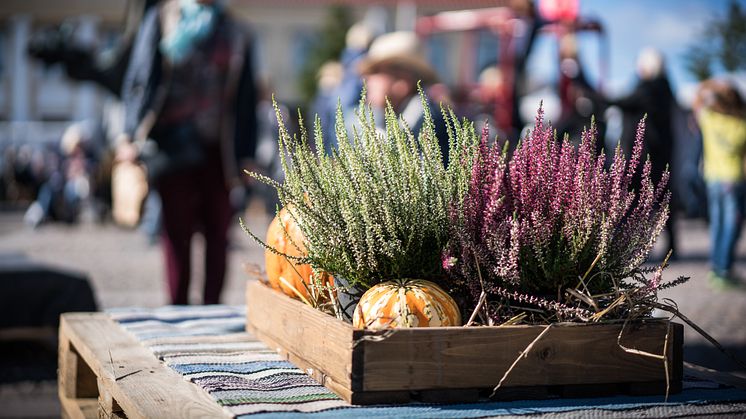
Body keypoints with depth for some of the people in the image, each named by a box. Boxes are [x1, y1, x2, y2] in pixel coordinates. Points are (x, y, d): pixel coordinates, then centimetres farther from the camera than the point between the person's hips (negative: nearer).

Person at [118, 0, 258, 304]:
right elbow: (140, 78, 5)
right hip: (173, 146, -1)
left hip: (217, 150, 2)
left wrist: (245, 156, 8)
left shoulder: (235, 34, 12)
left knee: (217, 233, 2)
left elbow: (246, 99, 13)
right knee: (176, 232, 1)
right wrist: (131, 135, -5)